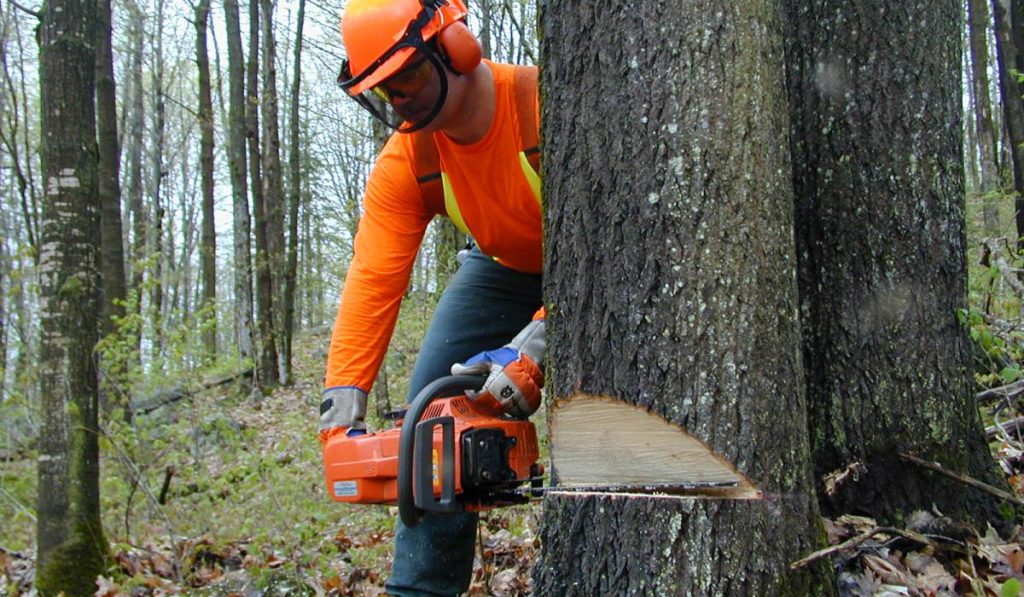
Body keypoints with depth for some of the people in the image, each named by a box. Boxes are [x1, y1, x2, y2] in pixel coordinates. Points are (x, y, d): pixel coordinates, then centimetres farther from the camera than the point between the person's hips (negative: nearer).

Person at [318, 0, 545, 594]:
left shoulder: (544, 104, -34)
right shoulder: (404, 163, -18)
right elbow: (373, 279, -22)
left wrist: (534, 348, -49)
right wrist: (343, 397, -31)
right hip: (504, 270, 5)